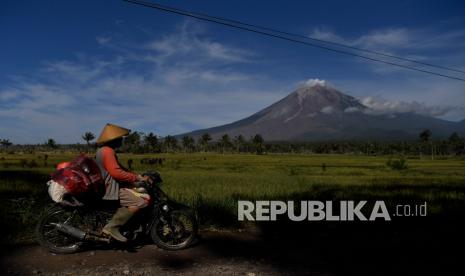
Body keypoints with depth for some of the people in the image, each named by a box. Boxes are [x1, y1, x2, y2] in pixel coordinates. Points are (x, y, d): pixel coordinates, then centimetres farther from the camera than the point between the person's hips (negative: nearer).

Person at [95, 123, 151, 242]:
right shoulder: (107, 151, -17)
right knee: (138, 202, -26)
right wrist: (137, 178, -20)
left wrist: (137, 176, 7)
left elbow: (120, 168, 18)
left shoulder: (108, 150, 17)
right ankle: (112, 227, -20)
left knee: (145, 197, 10)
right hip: (109, 189, -11)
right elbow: (116, 173, -27)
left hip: (112, 185, 11)